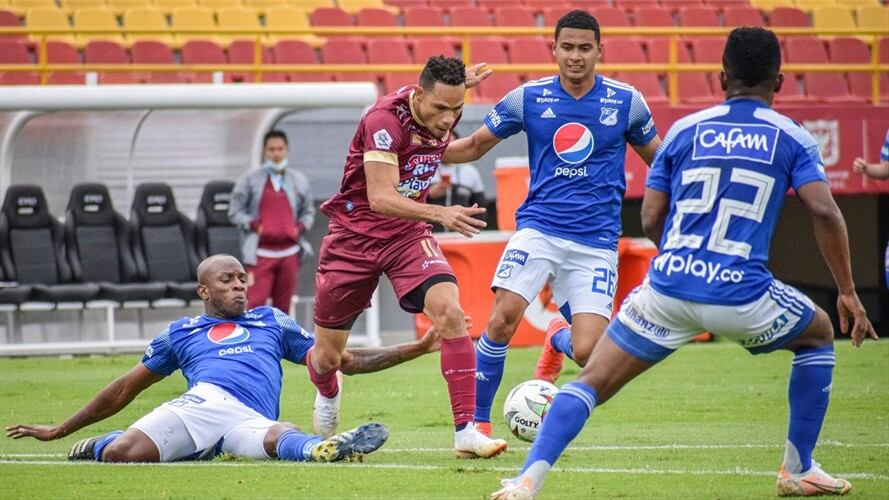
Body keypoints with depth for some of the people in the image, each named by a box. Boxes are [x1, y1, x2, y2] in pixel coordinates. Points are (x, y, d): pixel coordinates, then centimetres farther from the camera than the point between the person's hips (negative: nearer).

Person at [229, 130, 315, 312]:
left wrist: (301, 227, 1)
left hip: (289, 252, 3)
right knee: (256, 302, -12)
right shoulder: (250, 179, 4)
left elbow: (308, 212, 21)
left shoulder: (299, 181, 13)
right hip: (261, 253, -3)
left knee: (283, 304, 5)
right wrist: (254, 225, -11)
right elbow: (235, 211, 5)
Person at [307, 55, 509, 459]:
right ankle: (327, 396, 48)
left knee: (450, 312, -24)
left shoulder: (445, 114, -8)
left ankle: (466, 432, -23)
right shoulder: (384, 119, -28)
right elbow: (381, 198, -35)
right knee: (327, 356, 8)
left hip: (408, 234, 4)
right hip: (355, 236, -4)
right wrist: (441, 214, -48)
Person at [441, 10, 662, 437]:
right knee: (502, 319, -23)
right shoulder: (529, 98, 2)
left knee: (587, 353, -11)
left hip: (596, 242, 0)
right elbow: (475, 146, 12)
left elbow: (659, 159, 18)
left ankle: (557, 339, 29)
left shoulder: (626, 102, 1)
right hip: (538, 228, 0)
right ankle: (478, 423, -5)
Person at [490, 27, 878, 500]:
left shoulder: (685, 130, 11)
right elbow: (824, 212, -6)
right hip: (741, 295, -1)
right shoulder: (791, 138, 6)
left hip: (668, 287, 1)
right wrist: (848, 293, 1)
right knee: (818, 335, 29)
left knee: (590, 383, 5)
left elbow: (650, 219, 10)